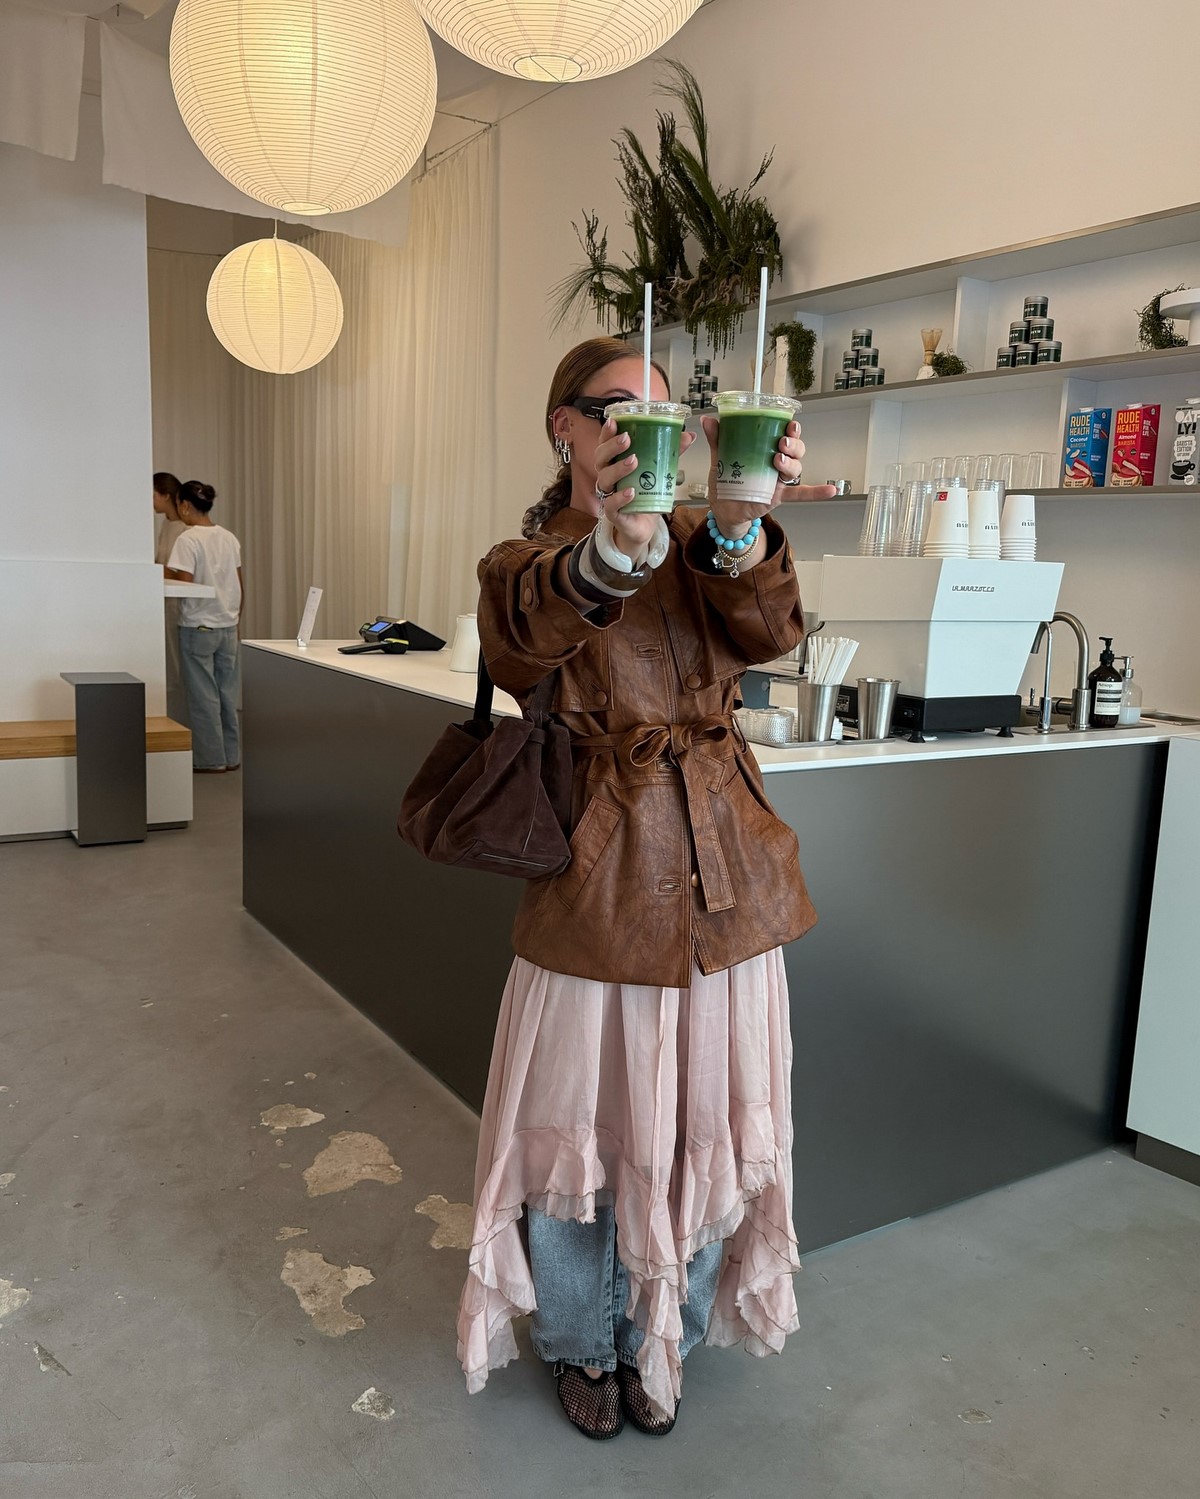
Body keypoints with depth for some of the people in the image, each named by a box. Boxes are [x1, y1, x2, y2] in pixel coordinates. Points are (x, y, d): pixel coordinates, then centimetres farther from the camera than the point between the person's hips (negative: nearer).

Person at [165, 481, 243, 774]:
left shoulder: (188, 540, -13)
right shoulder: (229, 538, 7)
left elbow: (184, 584, -19)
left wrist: (165, 573, 0)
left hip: (198, 628, -6)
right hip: (228, 626, 6)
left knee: (203, 696, 3)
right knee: (227, 694, 12)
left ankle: (211, 760, 10)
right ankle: (232, 756, 18)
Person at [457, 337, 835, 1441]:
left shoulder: (696, 543, 9)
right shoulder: (526, 561, 1)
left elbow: (766, 631, -13)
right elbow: (526, 635, -24)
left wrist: (741, 529, -36)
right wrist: (618, 544, -46)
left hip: (722, 882, 3)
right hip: (597, 882, -2)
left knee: (700, 1125, 14)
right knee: (584, 1125, 10)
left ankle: (660, 1341, 40)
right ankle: (580, 1344, 39)